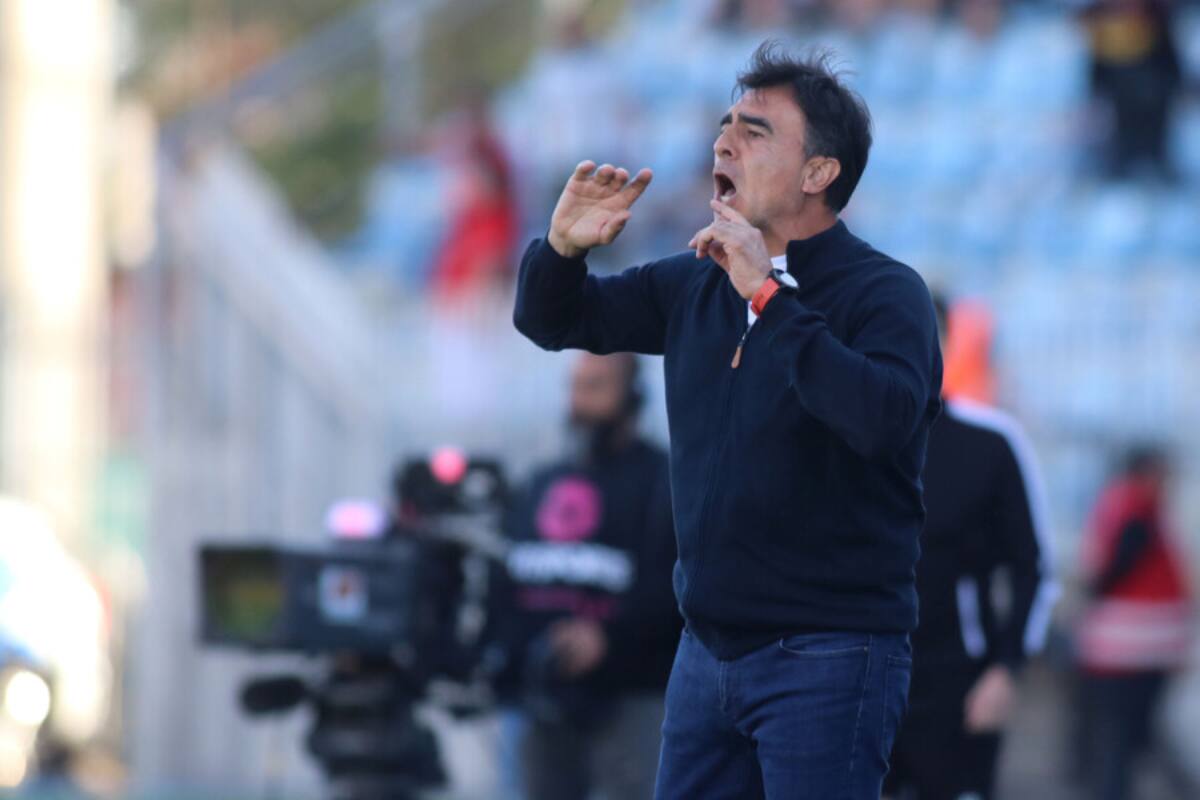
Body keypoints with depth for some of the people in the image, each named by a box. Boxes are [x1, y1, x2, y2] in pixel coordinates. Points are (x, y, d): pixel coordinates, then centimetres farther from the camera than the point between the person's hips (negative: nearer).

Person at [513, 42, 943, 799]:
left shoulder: (884, 293, -10)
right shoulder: (697, 285, 10)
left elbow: (883, 417, -29)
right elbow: (552, 321, 20)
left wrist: (768, 296, -26)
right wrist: (562, 247, -3)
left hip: (829, 653, -7)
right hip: (710, 645, 7)